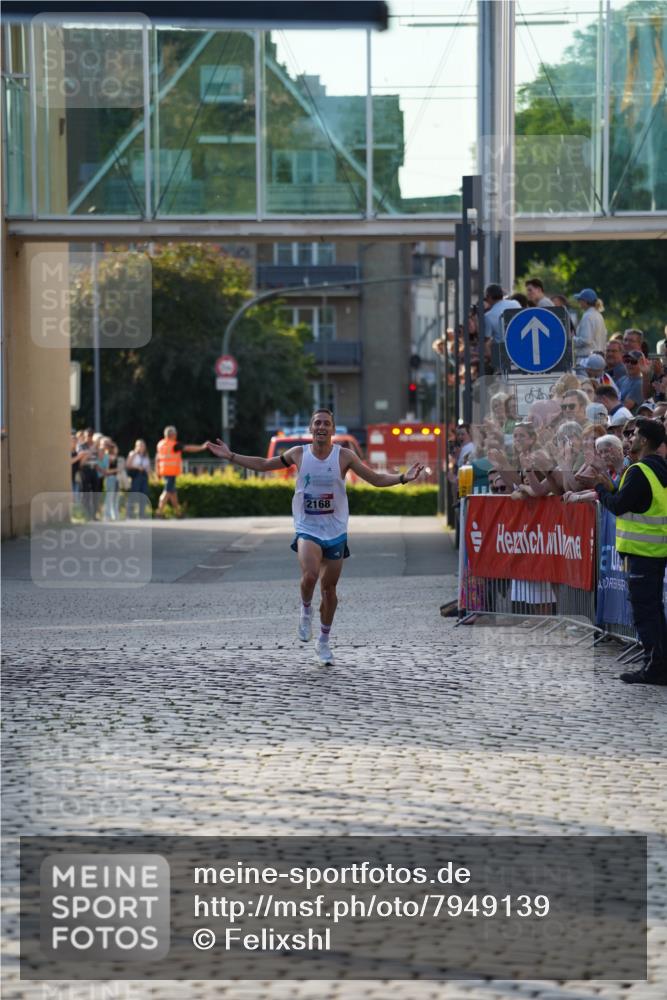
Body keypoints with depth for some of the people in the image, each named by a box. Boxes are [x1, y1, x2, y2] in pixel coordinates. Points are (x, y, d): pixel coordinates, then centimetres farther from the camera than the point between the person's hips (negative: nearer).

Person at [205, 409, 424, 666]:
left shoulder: (344, 456, -5)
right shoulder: (299, 454, -1)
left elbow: (376, 479, -2)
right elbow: (263, 464, 12)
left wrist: (403, 477, -18)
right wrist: (230, 457, 8)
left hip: (335, 532, 1)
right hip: (307, 530, -1)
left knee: (329, 589, 8)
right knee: (310, 575, -27)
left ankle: (324, 642, 25)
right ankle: (306, 610, 5)